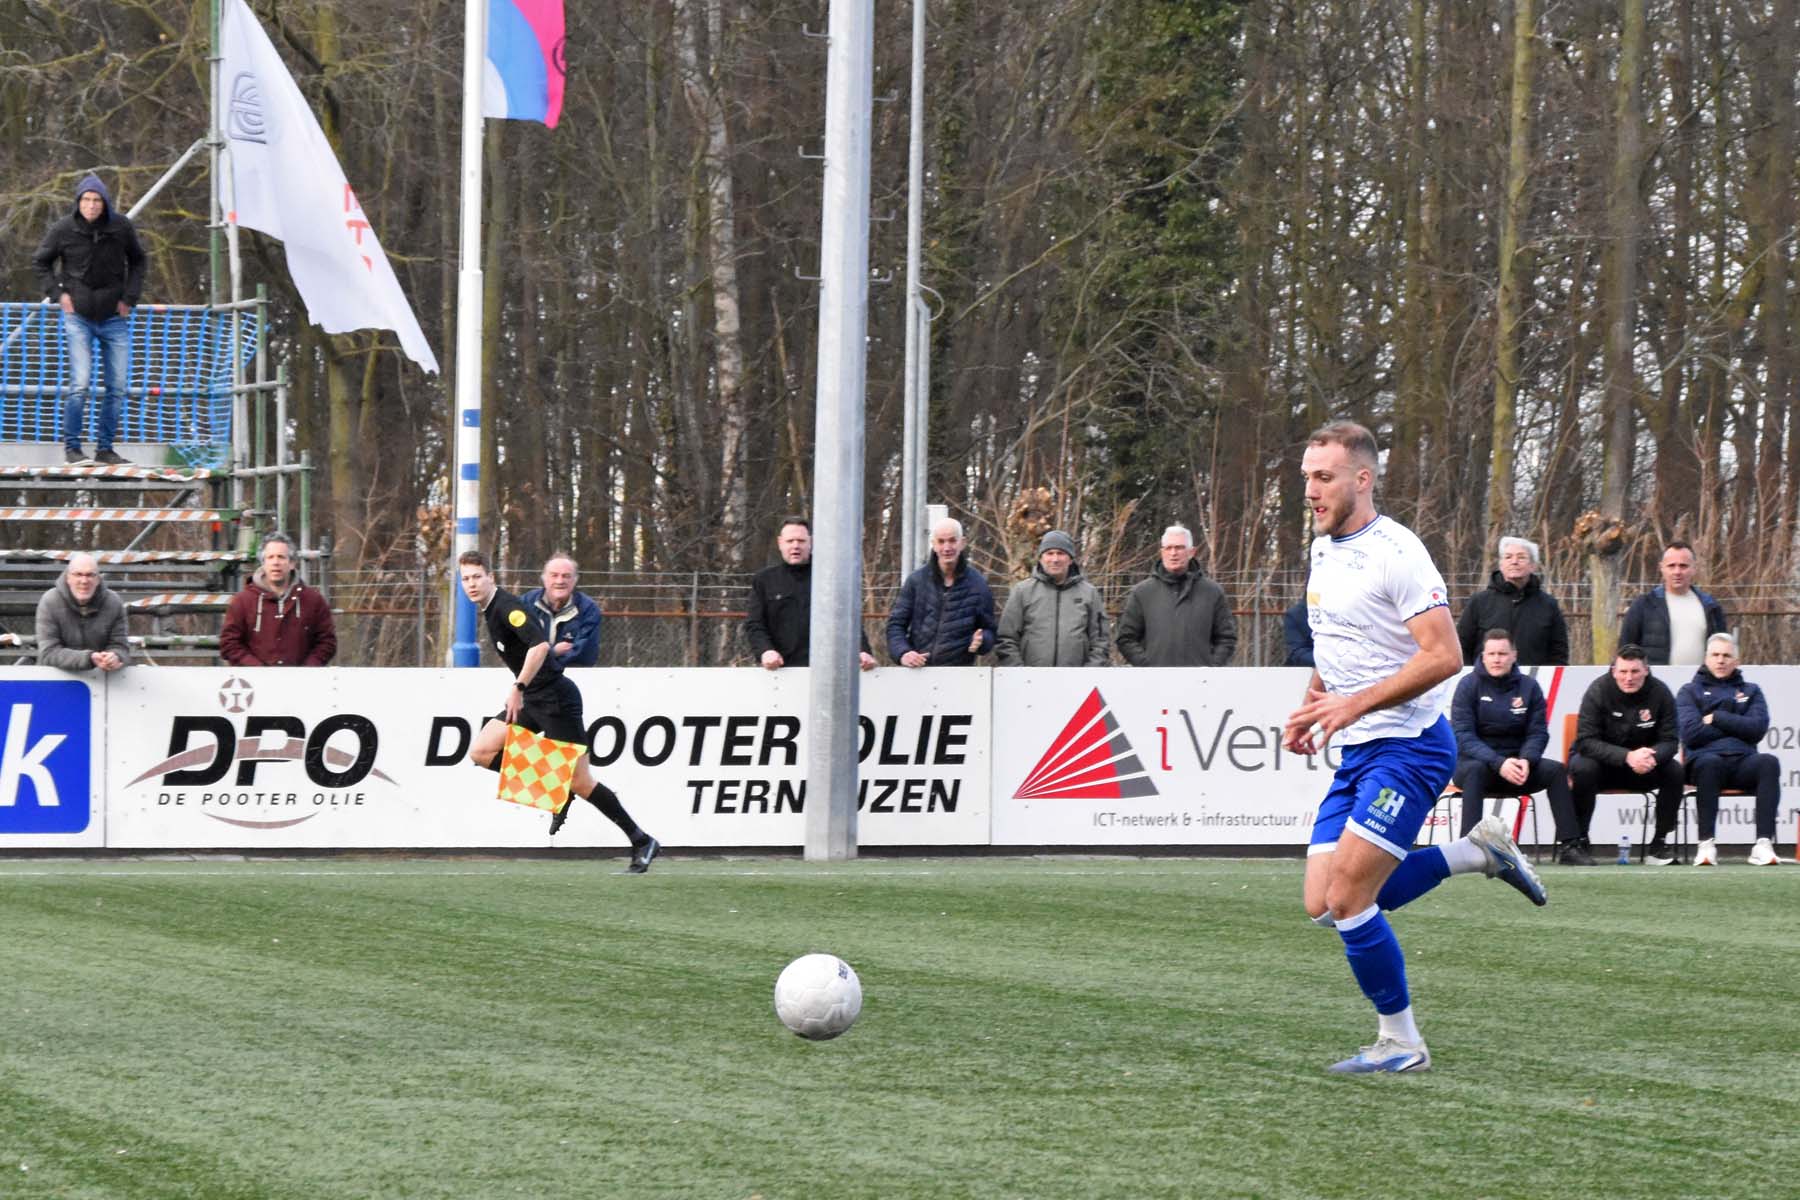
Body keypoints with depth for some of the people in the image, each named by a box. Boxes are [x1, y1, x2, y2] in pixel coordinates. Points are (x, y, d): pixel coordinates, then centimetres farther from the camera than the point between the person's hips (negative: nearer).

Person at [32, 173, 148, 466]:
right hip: (79, 317, -3)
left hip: (114, 318, 3)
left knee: (117, 387, 3)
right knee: (80, 383, -12)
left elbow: (138, 261, 13)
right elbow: (40, 261, 8)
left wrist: (130, 297, 4)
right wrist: (57, 292, -2)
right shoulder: (64, 230, -9)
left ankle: (105, 448, 14)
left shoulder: (121, 227, -4)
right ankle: (72, 447, -1)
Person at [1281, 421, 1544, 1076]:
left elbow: (1444, 655, -22)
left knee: (1347, 899, -13)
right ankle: (1476, 851, 16)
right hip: (1357, 752, 9)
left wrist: (1354, 704, -26)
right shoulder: (1323, 548, 12)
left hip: (1408, 747, -9)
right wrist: (1310, 707, 11)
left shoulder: (1395, 551, -16)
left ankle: (1401, 1042, 3)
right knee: (1324, 906, 2)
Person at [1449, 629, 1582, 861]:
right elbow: (1463, 735, -14)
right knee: (1476, 771, -36)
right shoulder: (1469, 685, -5)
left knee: (1556, 769, -19)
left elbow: (1538, 733, 1)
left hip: (1516, 762, 3)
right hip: (1473, 761, -3)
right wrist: (1498, 763, -28)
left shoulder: (1529, 687, 4)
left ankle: (1568, 846, -18)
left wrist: (1526, 760, -22)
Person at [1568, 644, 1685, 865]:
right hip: (1602, 760, -3)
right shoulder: (1598, 691, -19)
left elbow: (1669, 740, -11)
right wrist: (1627, 757, -39)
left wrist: (1652, 757, -36)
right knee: (1584, 769, -35)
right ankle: (1580, 840, -19)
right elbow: (1586, 741, -25)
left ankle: (1659, 843, -10)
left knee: (1674, 771, -23)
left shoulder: (1659, 692, -11)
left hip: (1642, 764, 3)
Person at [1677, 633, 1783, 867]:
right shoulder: (1690, 692, 17)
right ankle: (1707, 845, -40)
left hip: (1743, 762, 2)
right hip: (1704, 759, -2)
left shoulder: (1750, 691, 23)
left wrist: (1717, 719, -1)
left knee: (1769, 762, -33)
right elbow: (1691, 733, -2)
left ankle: (1763, 843, -41)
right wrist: (1735, 725, 3)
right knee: (1710, 762, -40)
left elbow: (1758, 729, 3)